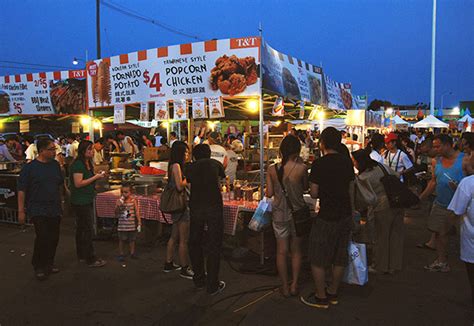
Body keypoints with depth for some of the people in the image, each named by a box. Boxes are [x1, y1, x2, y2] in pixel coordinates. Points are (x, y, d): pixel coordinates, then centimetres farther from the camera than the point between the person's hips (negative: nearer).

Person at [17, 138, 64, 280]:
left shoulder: (55, 165, 7)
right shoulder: (29, 167, -7)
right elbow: (22, 190, -6)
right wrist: (21, 211, -9)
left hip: (55, 208, 5)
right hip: (37, 209, -5)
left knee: (54, 237, 9)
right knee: (42, 236, -11)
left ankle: (49, 262, 27)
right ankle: (38, 266, 9)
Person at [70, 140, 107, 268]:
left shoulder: (88, 163, 12)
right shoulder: (78, 164, -17)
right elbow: (78, 183, -22)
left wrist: (98, 176, 4)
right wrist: (95, 177, -18)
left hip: (86, 200, 10)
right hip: (80, 202, -10)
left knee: (81, 228, 17)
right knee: (88, 229, -6)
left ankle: (81, 255, 28)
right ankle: (90, 259, 0)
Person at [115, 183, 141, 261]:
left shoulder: (133, 200, -6)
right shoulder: (119, 201, -5)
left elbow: (137, 212, -2)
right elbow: (116, 213, -3)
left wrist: (139, 223, -3)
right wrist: (118, 206, -21)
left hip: (132, 224, 0)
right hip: (122, 224, 0)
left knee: (132, 239, 13)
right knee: (121, 239, 6)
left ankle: (132, 253, 28)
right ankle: (121, 254, 21)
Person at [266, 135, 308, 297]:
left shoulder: (272, 169, -9)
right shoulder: (301, 168, -16)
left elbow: (269, 193, -4)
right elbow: (306, 188, 1)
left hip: (279, 214, 1)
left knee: (282, 251, 12)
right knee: (296, 250, 17)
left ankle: (285, 287, 22)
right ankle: (294, 285, 25)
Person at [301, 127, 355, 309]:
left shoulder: (319, 164, -15)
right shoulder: (347, 162, 3)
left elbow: (314, 194, -12)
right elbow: (350, 188, 10)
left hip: (327, 217, -7)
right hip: (346, 214, 7)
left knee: (317, 259, 7)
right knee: (340, 256, 16)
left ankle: (321, 297, 16)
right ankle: (333, 293, 29)